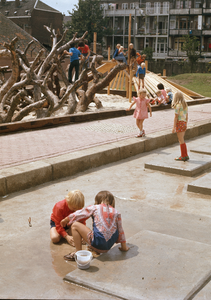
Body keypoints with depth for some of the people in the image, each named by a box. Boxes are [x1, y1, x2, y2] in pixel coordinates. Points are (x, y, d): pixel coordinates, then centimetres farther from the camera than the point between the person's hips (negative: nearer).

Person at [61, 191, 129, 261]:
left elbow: (78, 214, 14)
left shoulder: (95, 208, 3)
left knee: (75, 225, 6)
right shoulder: (116, 213, 10)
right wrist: (124, 247, 27)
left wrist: (65, 220, 31)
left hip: (98, 241, -6)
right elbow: (120, 230, 15)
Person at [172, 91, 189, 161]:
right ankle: (185, 155, 20)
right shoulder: (185, 105, 11)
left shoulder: (177, 105, -14)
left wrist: (174, 127, -12)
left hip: (179, 123, -8)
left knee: (181, 141, -1)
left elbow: (176, 117, -15)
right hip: (184, 122, 8)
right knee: (182, 140, 16)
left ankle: (184, 156, 3)